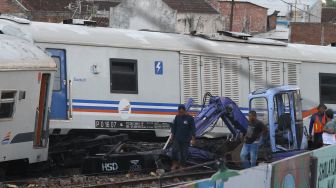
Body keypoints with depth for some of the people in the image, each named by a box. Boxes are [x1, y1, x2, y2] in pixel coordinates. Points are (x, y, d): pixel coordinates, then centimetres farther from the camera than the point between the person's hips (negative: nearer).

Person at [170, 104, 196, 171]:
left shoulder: (190, 118, -7)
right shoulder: (177, 117, 2)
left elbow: (192, 129, -6)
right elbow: (174, 126, 12)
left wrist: (193, 139, -9)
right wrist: (172, 135, 8)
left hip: (186, 139, -2)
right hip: (177, 138, 2)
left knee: (184, 153, 3)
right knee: (174, 151, -8)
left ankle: (182, 166, 14)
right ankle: (175, 164, 8)